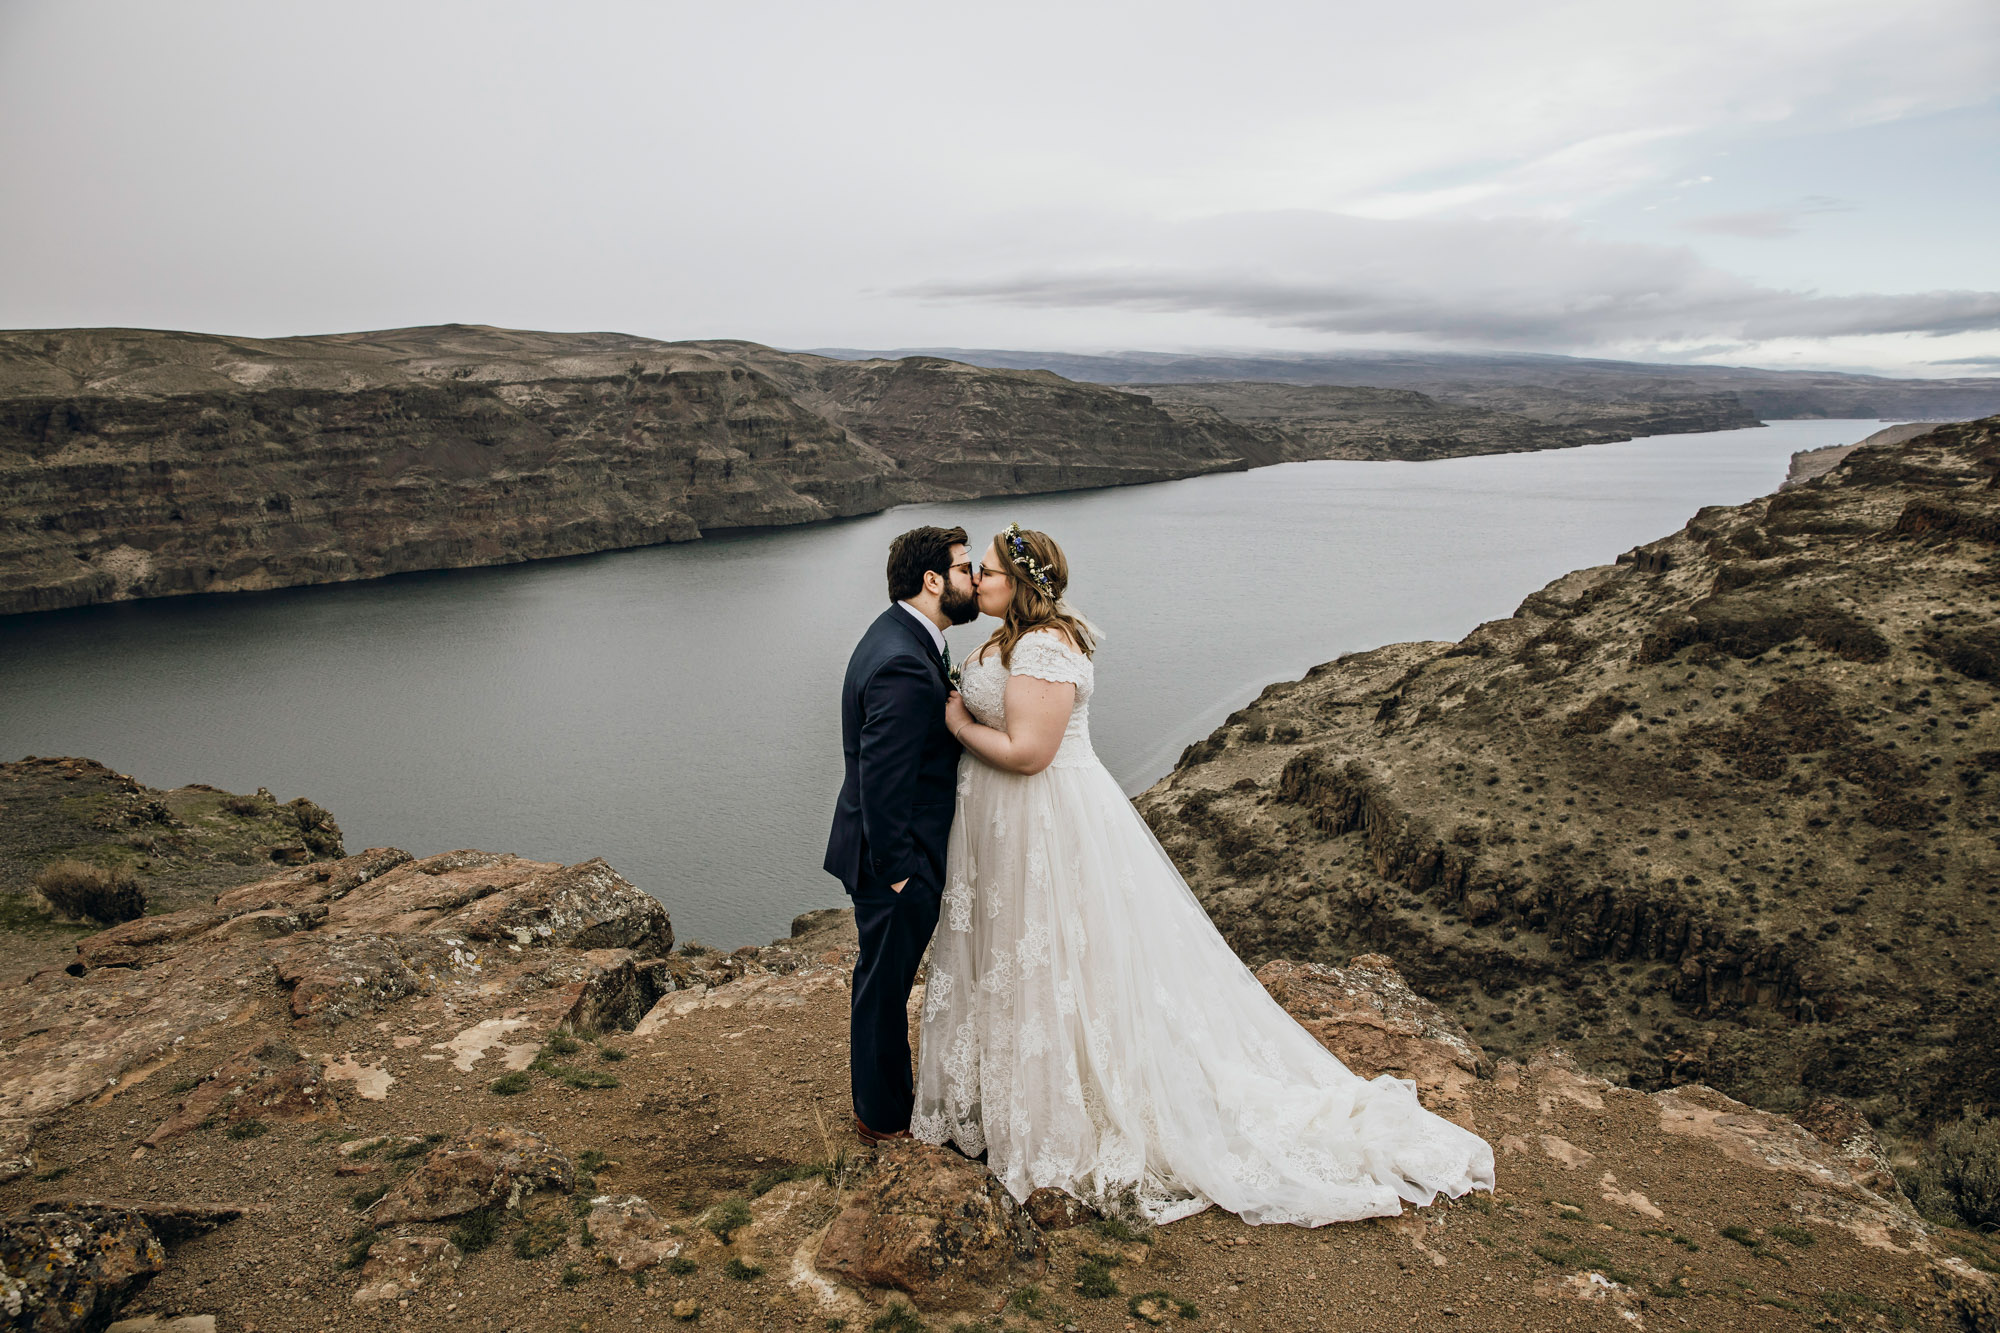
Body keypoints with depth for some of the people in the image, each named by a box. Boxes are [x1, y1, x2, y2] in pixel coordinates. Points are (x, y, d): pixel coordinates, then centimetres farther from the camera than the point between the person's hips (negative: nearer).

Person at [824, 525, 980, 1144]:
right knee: (885, 982, 9)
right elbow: (881, 779, -28)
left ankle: (877, 1087, 44)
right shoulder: (904, 665, -28)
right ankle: (884, 1115, 29)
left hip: (894, 847, 10)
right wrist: (898, 870, -22)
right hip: (897, 856, -10)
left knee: (883, 977, 25)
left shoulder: (900, 635, 6)